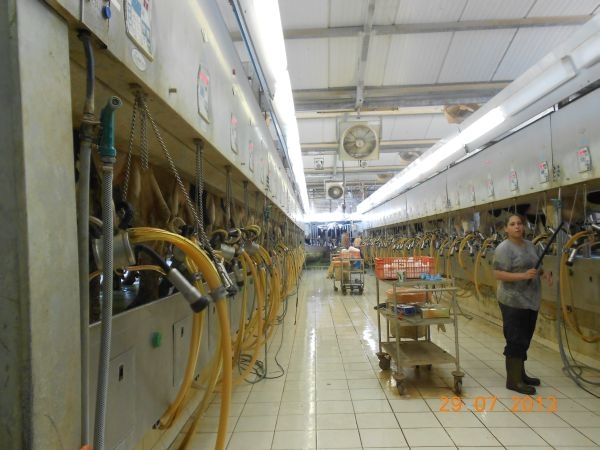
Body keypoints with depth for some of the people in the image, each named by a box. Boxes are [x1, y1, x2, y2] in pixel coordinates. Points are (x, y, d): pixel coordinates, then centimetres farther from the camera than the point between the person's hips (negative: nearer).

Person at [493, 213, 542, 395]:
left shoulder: (530, 245, 11)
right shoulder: (504, 248, -14)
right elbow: (498, 274, -20)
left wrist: (542, 272, 1)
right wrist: (523, 275, -27)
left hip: (530, 300, 8)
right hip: (513, 301, -8)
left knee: (525, 340, 16)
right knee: (516, 340, -3)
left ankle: (520, 374, 29)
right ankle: (513, 380, 7)